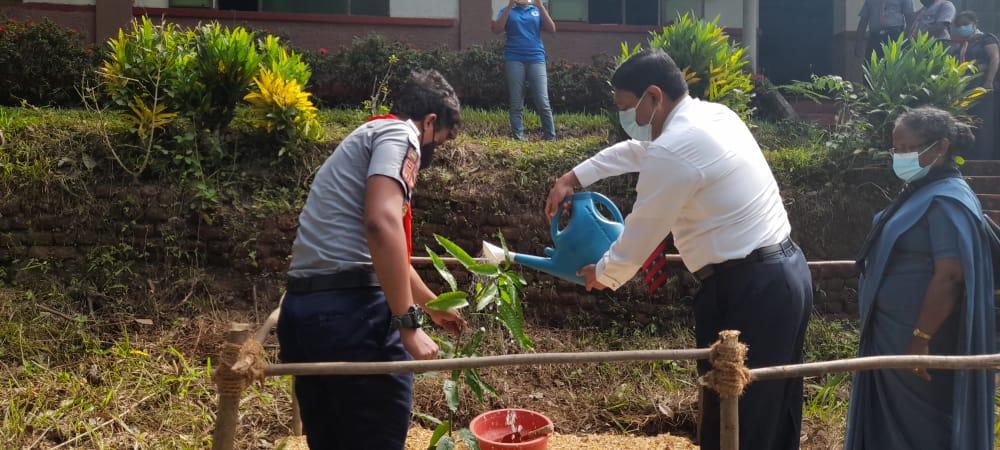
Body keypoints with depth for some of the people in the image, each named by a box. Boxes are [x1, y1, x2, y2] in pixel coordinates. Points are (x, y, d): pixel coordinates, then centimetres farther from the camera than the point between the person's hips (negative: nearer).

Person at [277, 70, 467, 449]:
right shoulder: (400, 134, -1)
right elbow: (383, 223, -21)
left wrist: (432, 305, 48)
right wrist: (408, 323, -18)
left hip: (302, 308, 9)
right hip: (350, 310, -9)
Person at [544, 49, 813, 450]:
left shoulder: (672, 152, -18)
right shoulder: (713, 115, 11)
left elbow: (639, 237, -8)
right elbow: (637, 149, 26)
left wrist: (602, 275, 12)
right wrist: (573, 178, 26)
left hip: (749, 290, -10)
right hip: (788, 273, 10)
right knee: (776, 412, 22)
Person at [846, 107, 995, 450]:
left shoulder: (945, 201, -20)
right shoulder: (924, 192, 12)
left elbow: (949, 276, -26)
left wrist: (921, 340, -25)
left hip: (916, 337, -9)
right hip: (895, 334, 10)